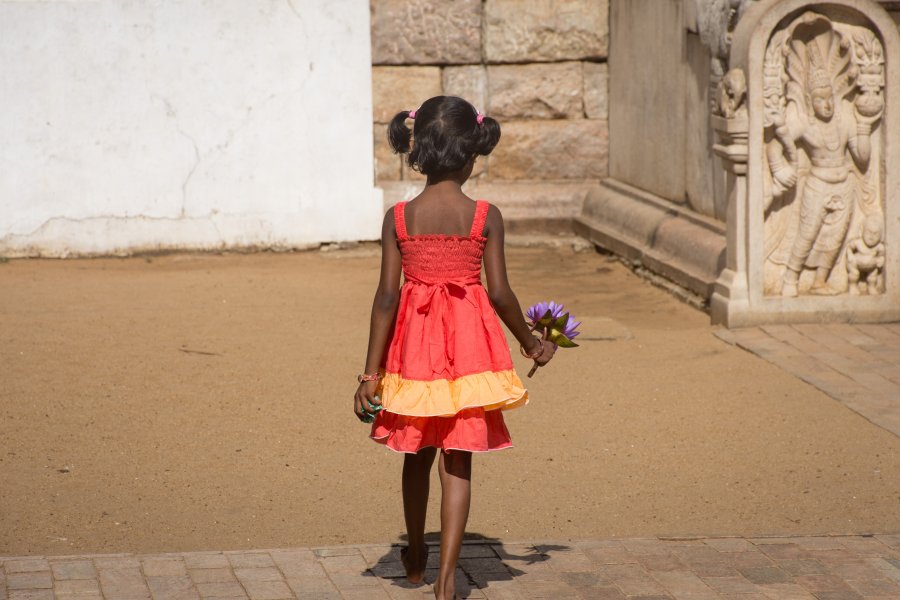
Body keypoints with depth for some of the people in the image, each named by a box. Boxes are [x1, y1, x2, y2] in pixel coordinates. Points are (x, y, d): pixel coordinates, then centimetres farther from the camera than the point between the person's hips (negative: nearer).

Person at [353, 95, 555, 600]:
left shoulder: (399, 218, -8)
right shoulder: (486, 216, -10)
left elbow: (388, 296, -9)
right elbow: (500, 293, -10)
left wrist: (371, 373, -5)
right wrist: (530, 342, 7)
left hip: (414, 342, 2)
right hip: (468, 344, -1)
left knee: (419, 455, 20)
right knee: (457, 464, 5)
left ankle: (416, 558, 38)